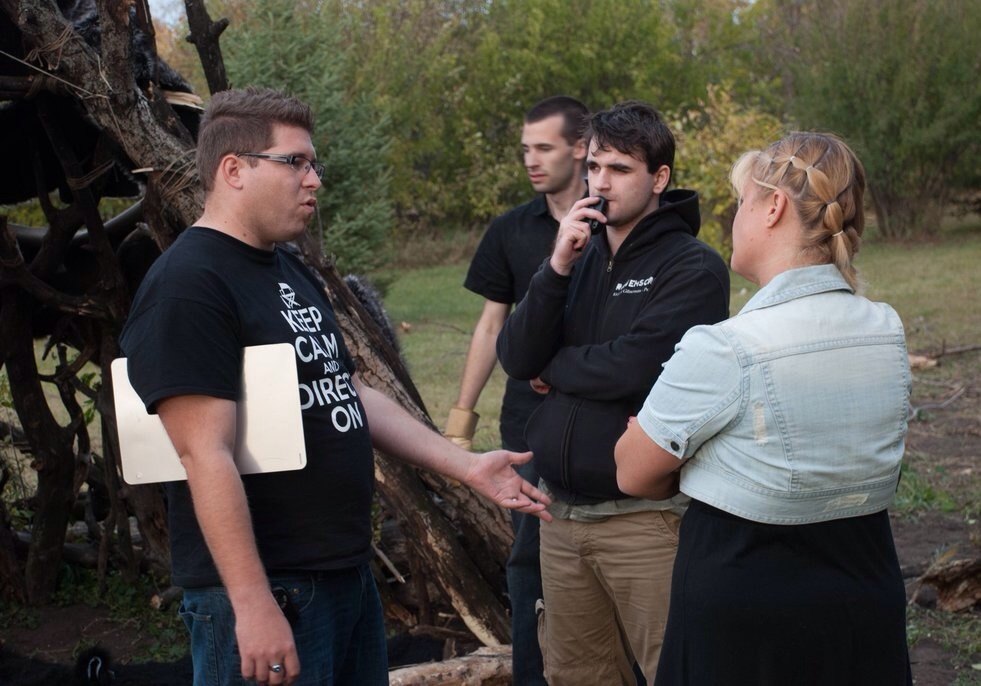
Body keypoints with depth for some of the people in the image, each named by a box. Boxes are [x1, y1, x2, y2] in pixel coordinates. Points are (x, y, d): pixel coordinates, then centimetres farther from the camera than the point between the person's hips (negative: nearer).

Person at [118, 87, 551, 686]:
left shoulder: (292, 272, 15)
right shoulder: (188, 285, -15)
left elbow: (353, 397, 20)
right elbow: (207, 454, -22)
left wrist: (467, 466, 14)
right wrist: (252, 605, -25)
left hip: (349, 575, 9)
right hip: (267, 593, -9)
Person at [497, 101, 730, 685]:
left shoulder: (694, 268, -9)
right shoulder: (579, 257, 10)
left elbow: (632, 368, -21)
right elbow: (517, 360, 0)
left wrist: (553, 369, -3)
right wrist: (557, 268, -13)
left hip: (646, 519, -6)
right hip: (562, 512, 7)